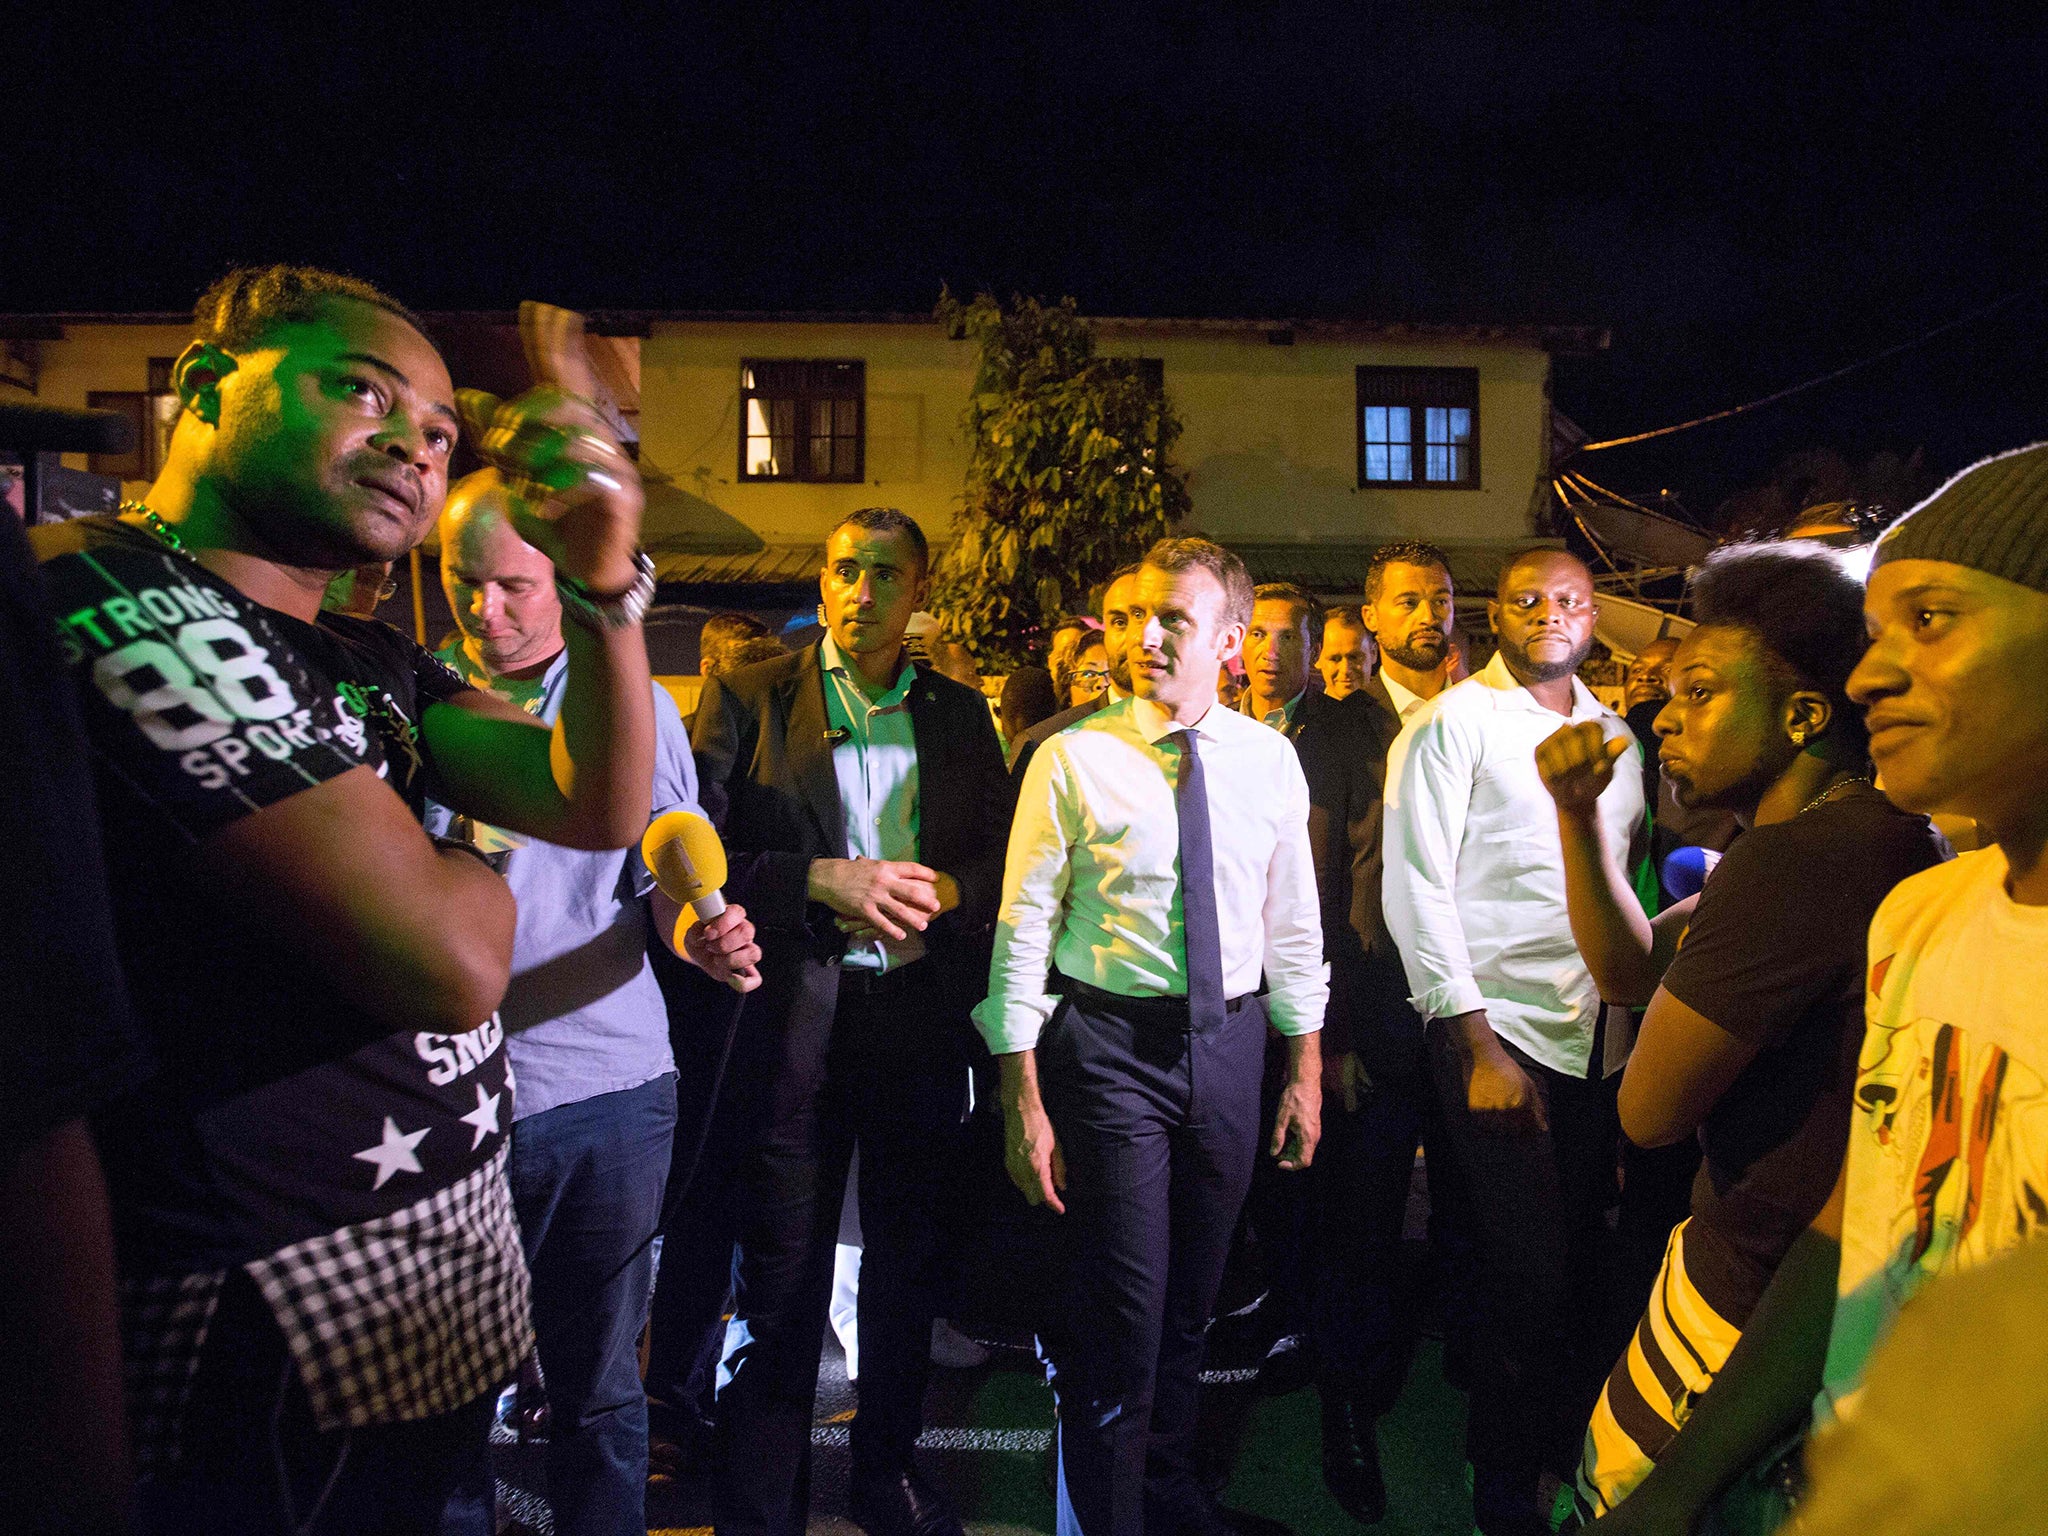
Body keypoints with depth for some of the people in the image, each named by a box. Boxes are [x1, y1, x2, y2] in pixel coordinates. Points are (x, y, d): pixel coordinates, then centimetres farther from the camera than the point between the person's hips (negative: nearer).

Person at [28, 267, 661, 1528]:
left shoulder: (373, 660, 10)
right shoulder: (126, 603, -19)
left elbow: (600, 806, -5)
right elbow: (445, 962, -26)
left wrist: (607, 581, -19)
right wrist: (472, 878, -3)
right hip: (291, 1317, -8)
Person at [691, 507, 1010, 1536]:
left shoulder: (959, 713, 9)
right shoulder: (747, 699, 0)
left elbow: (1005, 858, 8)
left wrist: (941, 889, -12)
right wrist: (818, 881, -19)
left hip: (923, 1017, 3)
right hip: (795, 1019, -3)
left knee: (910, 1266, 18)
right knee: (781, 1285, 7)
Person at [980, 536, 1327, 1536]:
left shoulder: (1269, 760, 2)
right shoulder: (1073, 758, -10)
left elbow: (1292, 921, 8)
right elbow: (1024, 929, -9)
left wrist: (1304, 1068, 8)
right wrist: (1023, 1099, -12)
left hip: (1231, 1039, 4)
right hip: (1109, 1042, -4)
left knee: (1192, 1299, 20)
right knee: (1121, 1308, 3)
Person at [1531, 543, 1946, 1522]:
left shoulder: (1797, 858, -27)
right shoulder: (1871, 834, 7)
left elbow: (1648, 1110, -20)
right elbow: (1629, 970, 10)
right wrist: (1579, 813, 0)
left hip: (1760, 1303, -9)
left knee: (1621, 1499, 9)